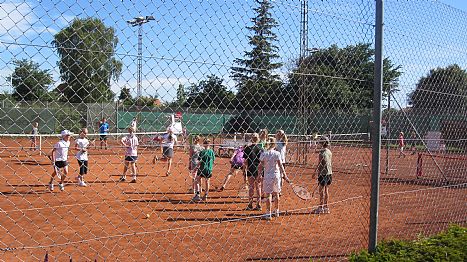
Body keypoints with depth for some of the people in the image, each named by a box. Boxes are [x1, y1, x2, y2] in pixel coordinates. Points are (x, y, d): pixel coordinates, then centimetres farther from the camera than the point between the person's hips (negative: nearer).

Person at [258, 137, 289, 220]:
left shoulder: (263, 154, -5)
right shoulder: (277, 153, -5)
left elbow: (261, 166, -3)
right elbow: (280, 166, -6)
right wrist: (284, 175, -1)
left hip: (267, 176, -2)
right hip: (276, 175, 2)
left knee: (268, 195, 1)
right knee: (276, 194, 17)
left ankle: (269, 213, -1)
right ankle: (276, 212, 30)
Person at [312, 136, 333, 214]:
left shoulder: (321, 152, -15)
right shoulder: (329, 152, 8)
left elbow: (319, 164, -15)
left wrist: (315, 172, -7)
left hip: (323, 173, -7)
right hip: (329, 173, 7)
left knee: (321, 191, 0)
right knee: (326, 191, 13)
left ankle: (321, 208, 4)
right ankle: (326, 207, 19)